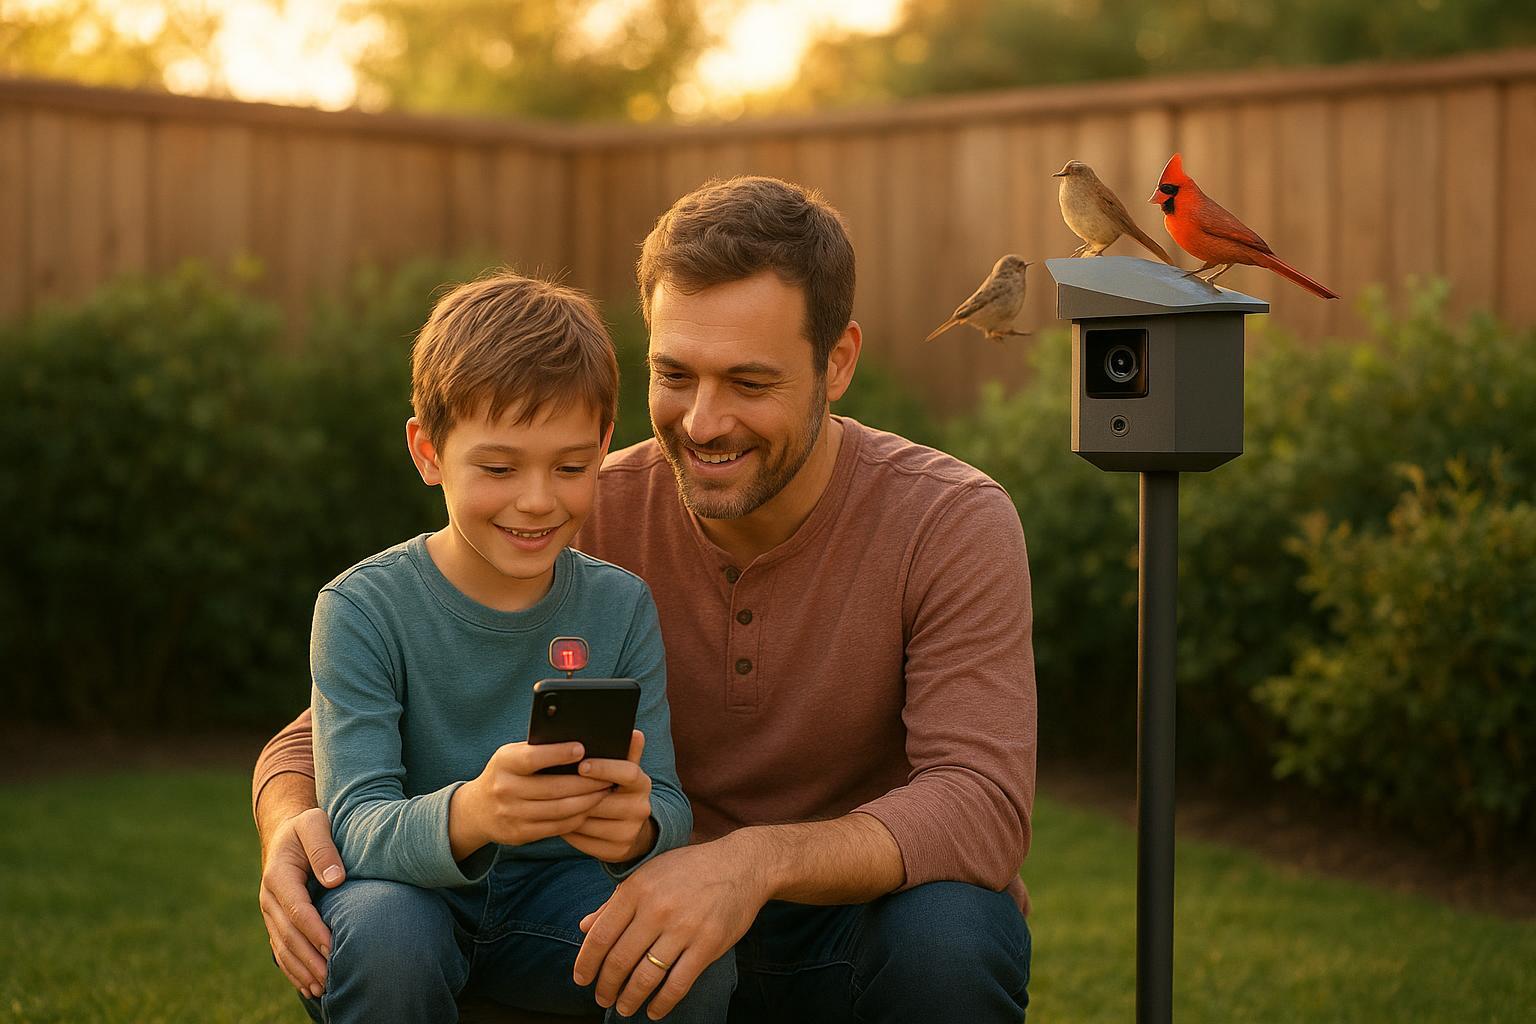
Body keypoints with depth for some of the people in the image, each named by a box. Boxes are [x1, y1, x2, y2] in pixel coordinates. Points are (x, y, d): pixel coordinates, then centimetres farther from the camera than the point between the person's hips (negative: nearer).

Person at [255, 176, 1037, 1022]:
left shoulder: (951, 524, -16)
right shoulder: (588, 523, -10)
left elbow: (983, 809, -29)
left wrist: (756, 861, -45)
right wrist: (293, 825, -32)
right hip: (676, 943, 2)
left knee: (944, 933, -37)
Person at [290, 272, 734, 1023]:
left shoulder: (621, 608, -4)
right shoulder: (362, 609, -14)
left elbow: (671, 809, -9)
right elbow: (356, 825, -23)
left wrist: (639, 827, -36)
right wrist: (468, 815, -46)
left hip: (556, 896, 1)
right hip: (412, 893, -1)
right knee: (381, 933, -35)